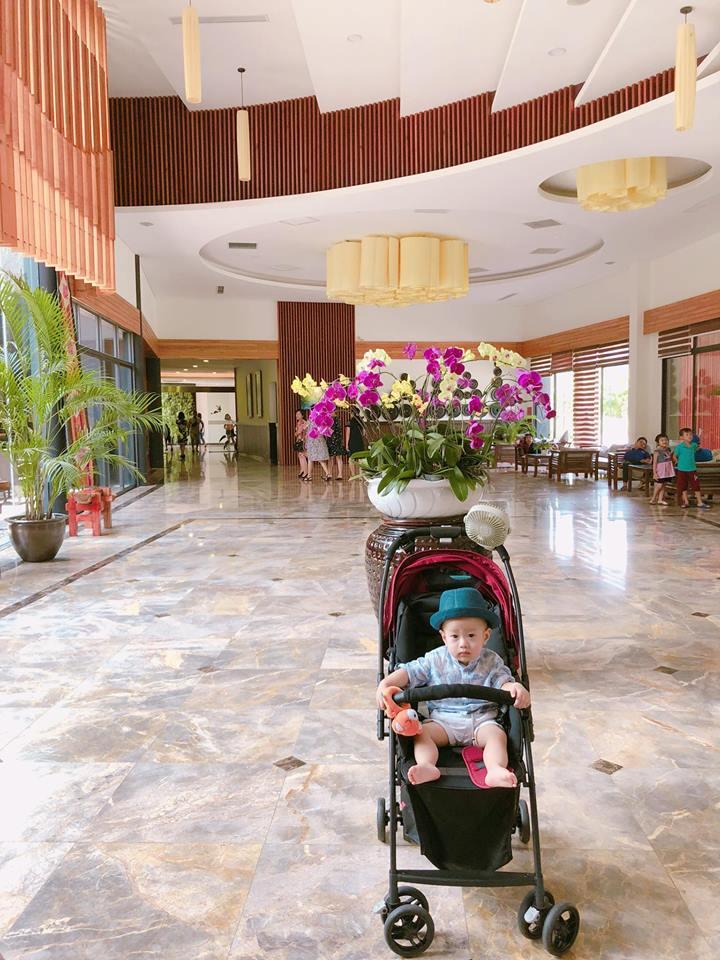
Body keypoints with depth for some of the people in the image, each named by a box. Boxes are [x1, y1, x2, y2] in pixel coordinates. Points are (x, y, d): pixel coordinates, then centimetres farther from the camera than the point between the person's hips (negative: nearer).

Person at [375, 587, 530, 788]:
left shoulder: (491, 662, 4)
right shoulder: (435, 659, 5)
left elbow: (503, 681, -5)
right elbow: (409, 672, 4)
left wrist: (515, 688, -30)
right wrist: (385, 684, -12)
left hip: (481, 720, -1)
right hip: (443, 720, 1)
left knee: (497, 734, -29)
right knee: (421, 732, -25)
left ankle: (496, 771, -47)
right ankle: (427, 766, -43)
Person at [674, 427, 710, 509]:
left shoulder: (694, 445, -2)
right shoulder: (679, 447, -13)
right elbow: (674, 456, -3)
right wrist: (678, 462, -5)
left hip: (692, 469, 3)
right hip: (682, 470, -3)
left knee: (696, 486, 4)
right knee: (683, 487, 9)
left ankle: (700, 503, 11)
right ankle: (686, 502, 23)